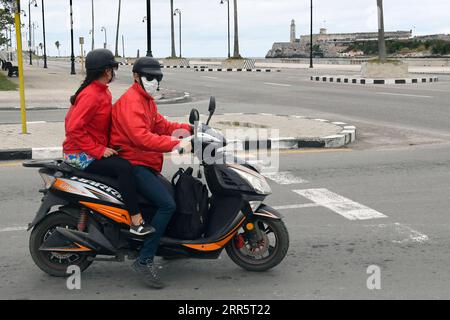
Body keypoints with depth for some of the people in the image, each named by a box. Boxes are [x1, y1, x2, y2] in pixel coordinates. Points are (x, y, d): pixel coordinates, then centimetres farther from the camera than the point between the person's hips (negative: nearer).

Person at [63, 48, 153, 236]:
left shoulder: (102, 92, 11)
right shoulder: (91, 95, -20)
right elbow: (73, 128, -27)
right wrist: (98, 150, -25)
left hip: (96, 149, 11)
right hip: (81, 155, -11)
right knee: (124, 167, -25)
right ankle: (136, 222, -23)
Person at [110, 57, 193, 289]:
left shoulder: (147, 100, 20)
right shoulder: (131, 100, -15)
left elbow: (160, 125, 18)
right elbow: (141, 137, -29)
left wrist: (189, 128, 5)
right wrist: (176, 144, -34)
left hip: (144, 164, 11)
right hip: (132, 163, -11)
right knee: (167, 204, -22)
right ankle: (144, 261, -19)